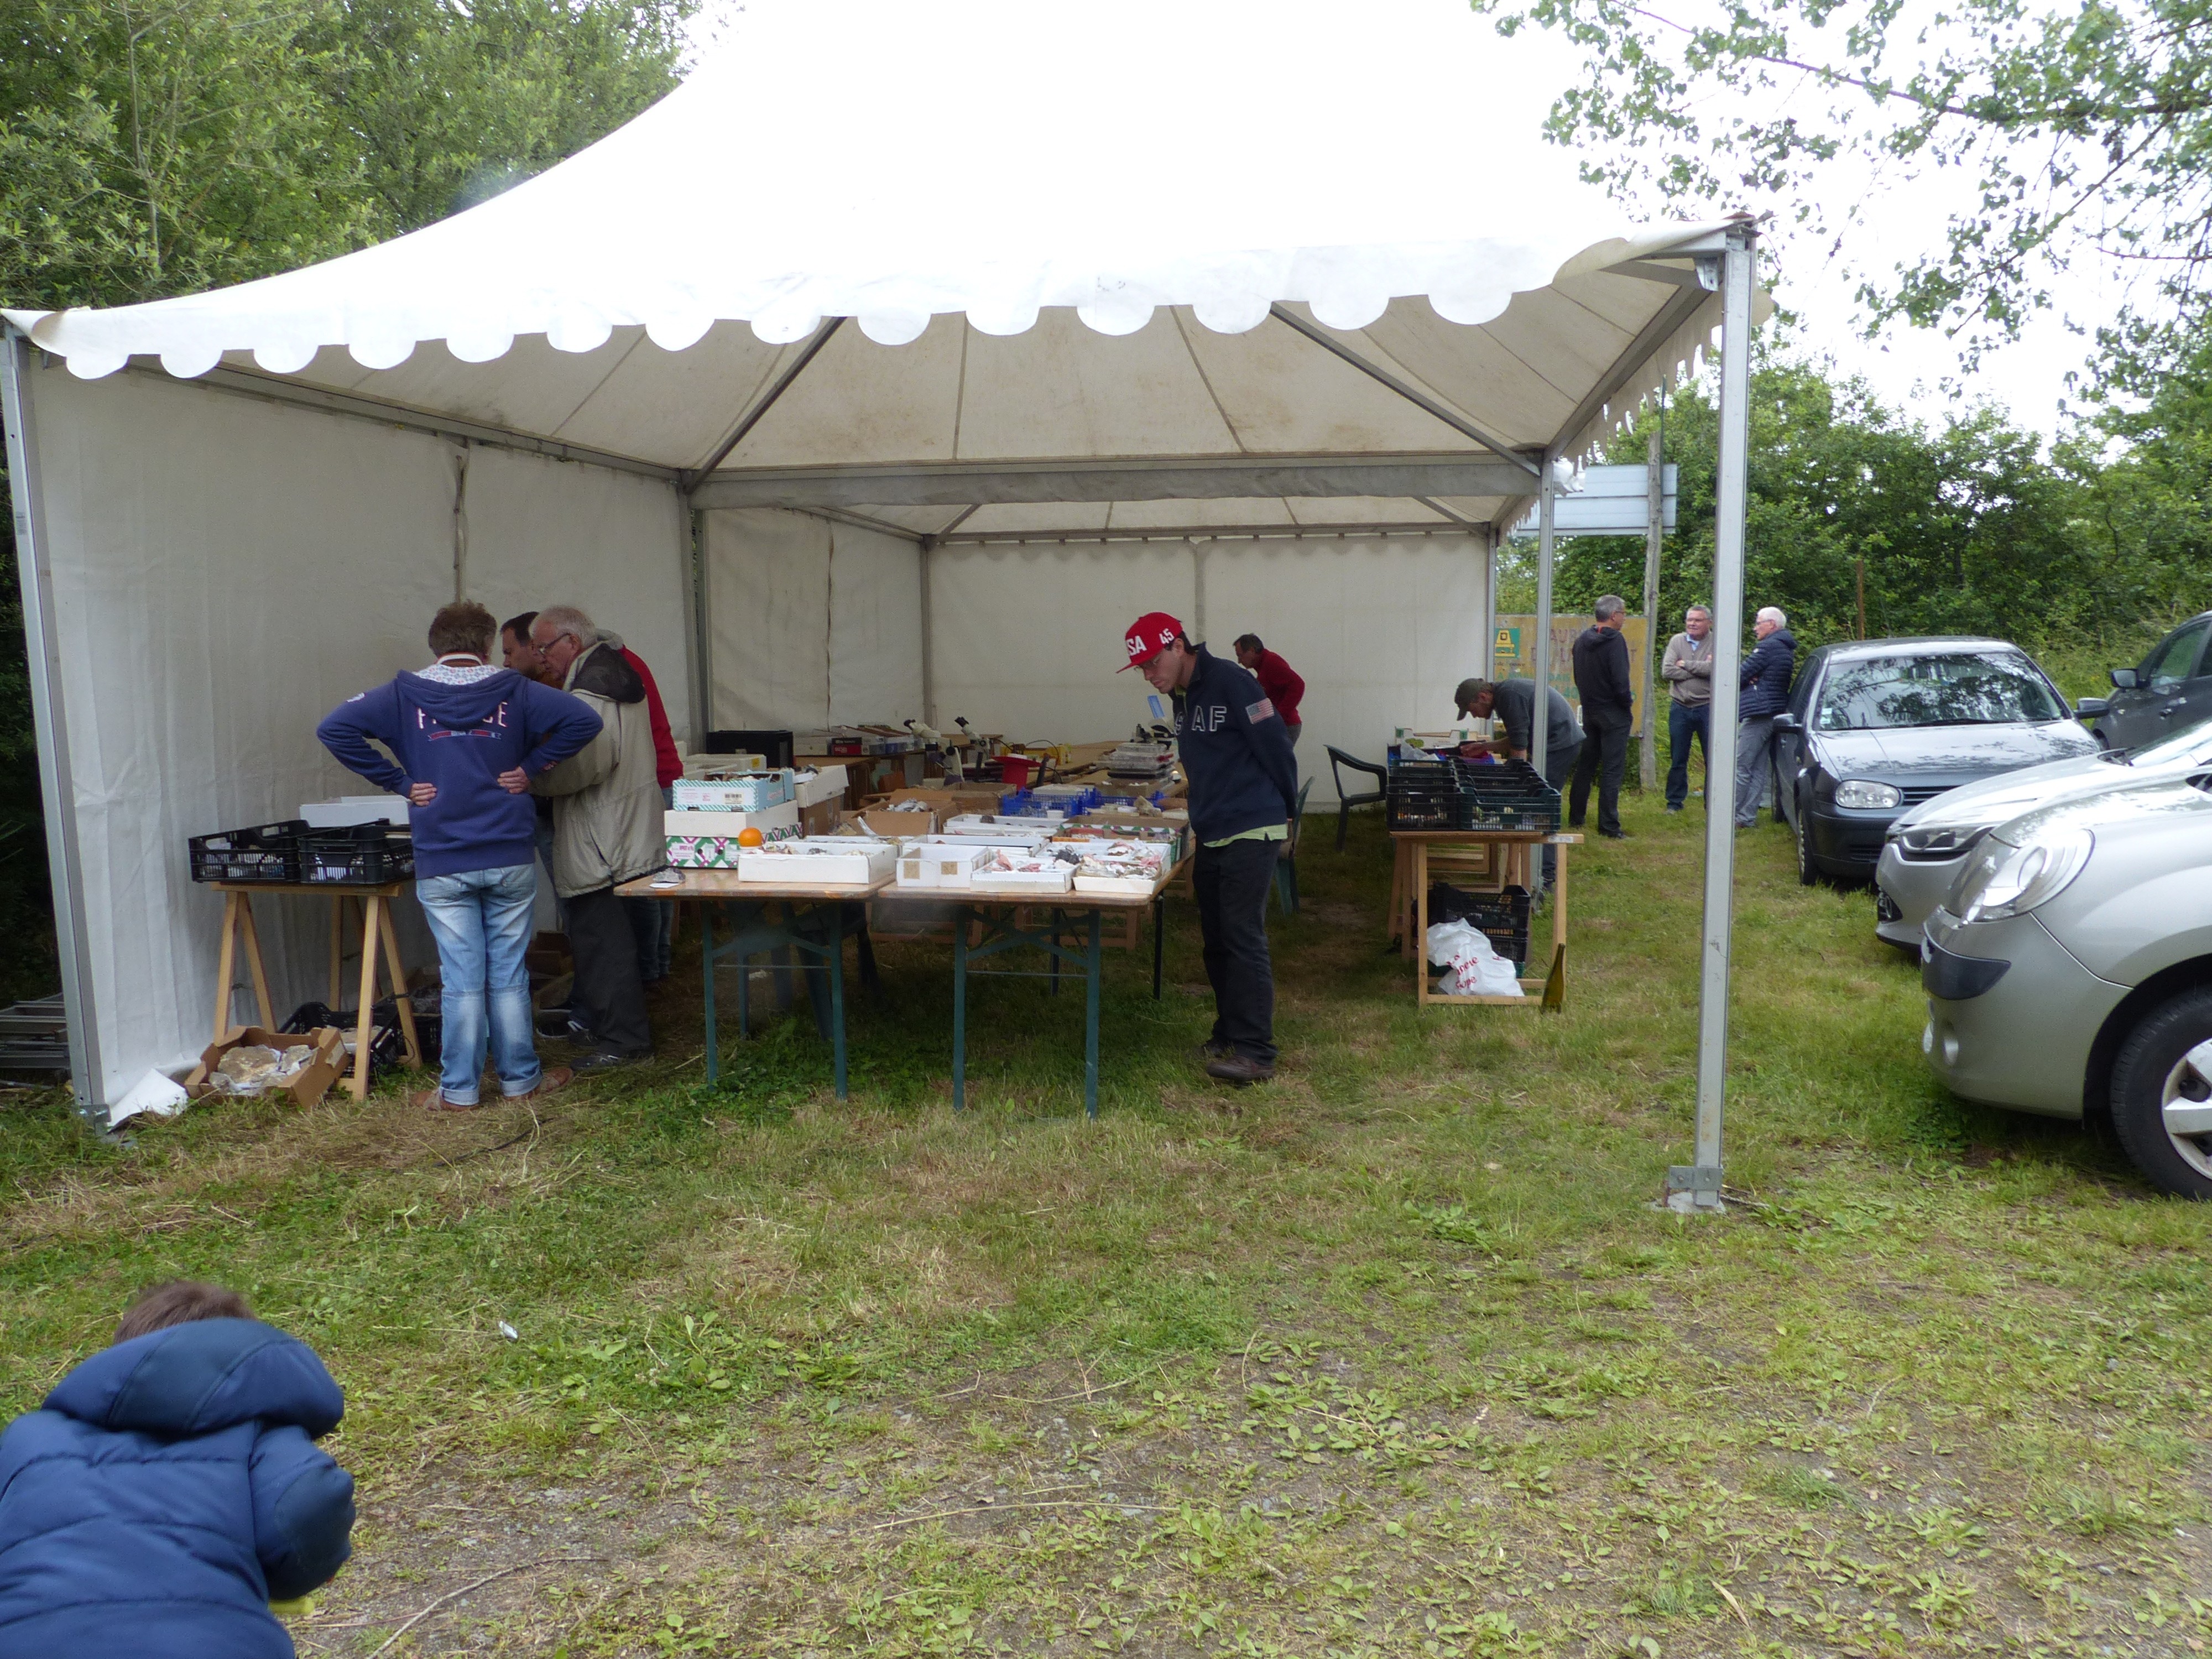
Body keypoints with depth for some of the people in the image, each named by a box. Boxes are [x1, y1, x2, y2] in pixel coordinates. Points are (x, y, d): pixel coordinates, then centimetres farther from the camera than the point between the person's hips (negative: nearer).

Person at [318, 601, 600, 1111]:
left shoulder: (404, 695, 1)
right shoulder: (514, 692, 1)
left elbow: (333, 728, -7)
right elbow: (583, 721, -8)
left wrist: (398, 782, -4)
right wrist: (531, 767, -2)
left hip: (442, 867, 0)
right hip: (510, 861, 0)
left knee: (461, 980, 5)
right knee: (509, 976, 9)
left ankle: (458, 1091, 13)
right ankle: (520, 1079, 20)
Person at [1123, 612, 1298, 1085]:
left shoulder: (1231, 683, -15)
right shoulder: (1182, 697, 13)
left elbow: (1276, 749, -12)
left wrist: (1284, 813, -1)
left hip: (1250, 835, -9)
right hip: (1212, 836, 9)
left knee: (1243, 940, -9)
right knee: (1216, 940, 13)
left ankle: (1255, 1053, -6)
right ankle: (1228, 1036, 25)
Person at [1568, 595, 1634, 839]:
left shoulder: (1581, 640, 7)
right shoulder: (1615, 641, -17)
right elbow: (1620, 681, -21)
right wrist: (1628, 702, -5)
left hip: (1589, 711, 7)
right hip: (1613, 714, -7)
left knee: (1584, 766, 16)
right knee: (1612, 770, -4)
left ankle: (1575, 819, 21)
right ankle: (1609, 827, -4)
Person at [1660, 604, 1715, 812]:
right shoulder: (1677, 641, 5)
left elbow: (1716, 669, -21)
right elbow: (1666, 672, -7)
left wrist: (1686, 664, -11)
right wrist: (1701, 669, -12)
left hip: (1707, 708, -2)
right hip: (1680, 708, 3)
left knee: (1712, 759, 3)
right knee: (1678, 760, 9)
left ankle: (1712, 804, 12)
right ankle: (1675, 801, 19)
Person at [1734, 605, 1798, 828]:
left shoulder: (1767, 647, -13)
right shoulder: (1787, 649, 18)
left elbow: (1740, 677, -12)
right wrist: (1750, 678, -2)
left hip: (1758, 715, -10)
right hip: (1776, 715, 10)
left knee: (1741, 768, -7)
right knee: (1759, 770, 8)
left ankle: (1732, 816, -6)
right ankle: (1747, 816, 10)